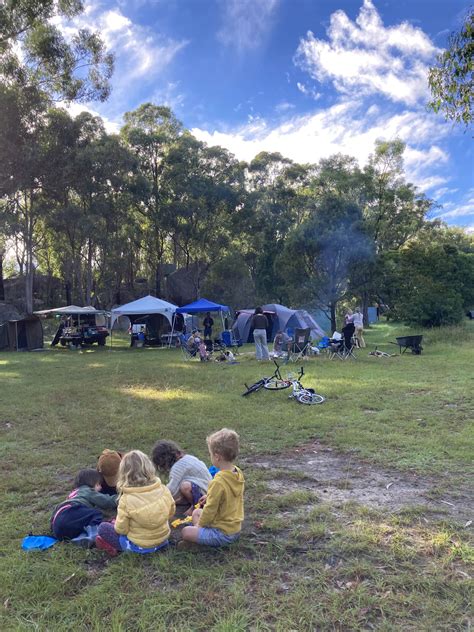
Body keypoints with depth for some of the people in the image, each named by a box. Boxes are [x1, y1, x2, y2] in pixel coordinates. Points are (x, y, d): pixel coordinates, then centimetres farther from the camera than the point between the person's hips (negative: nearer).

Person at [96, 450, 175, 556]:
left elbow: (121, 529, -15)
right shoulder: (163, 489, -15)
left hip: (140, 546, -5)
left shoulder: (126, 499, -24)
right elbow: (171, 512, 1)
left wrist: (117, 525, 7)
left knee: (103, 527, 9)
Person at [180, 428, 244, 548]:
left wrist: (199, 524, -3)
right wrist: (210, 497, 13)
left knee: (186, 532, -6)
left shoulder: (218, 482, -29)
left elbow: (210, 510, -19)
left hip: (223, 535, -9)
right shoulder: (238, 473, -5)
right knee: (196, 512, 21)